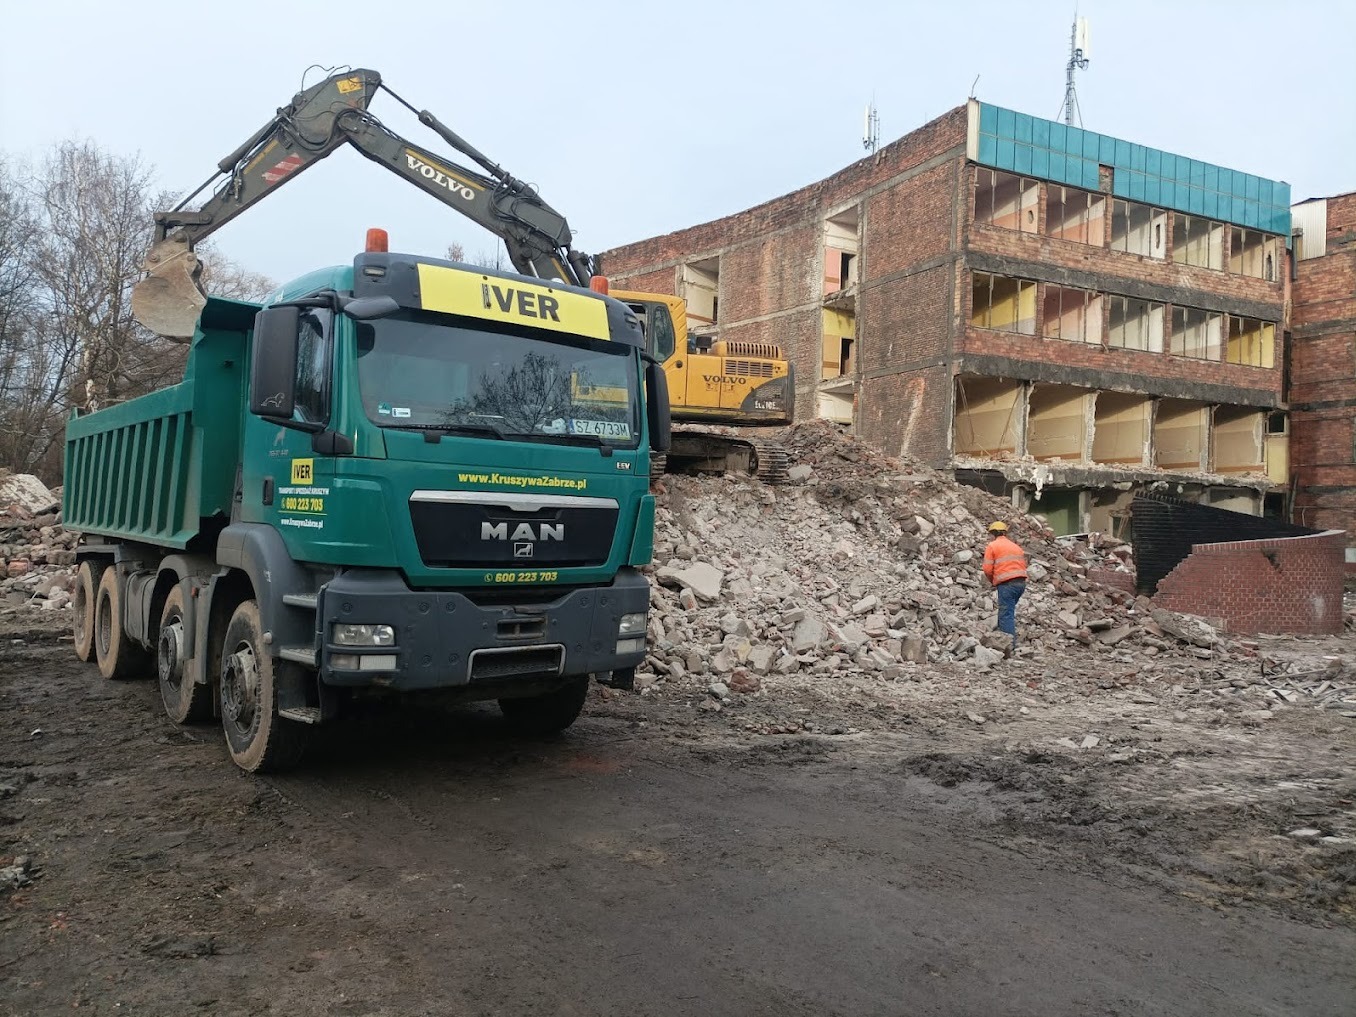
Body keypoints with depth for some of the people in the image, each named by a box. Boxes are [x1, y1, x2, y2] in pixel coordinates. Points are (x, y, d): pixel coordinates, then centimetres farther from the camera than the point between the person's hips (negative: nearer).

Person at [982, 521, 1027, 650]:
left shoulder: (992, 546, 1)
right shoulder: (1015, 546, 21)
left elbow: (988, 568, -6)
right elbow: (1024, 564, 15)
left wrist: (993, 581, 12)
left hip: (1006, 584, -7)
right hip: (1021, 582, 7)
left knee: (1006, 614, -6)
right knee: (1006, 611, 19)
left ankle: (1011, 644, -12)